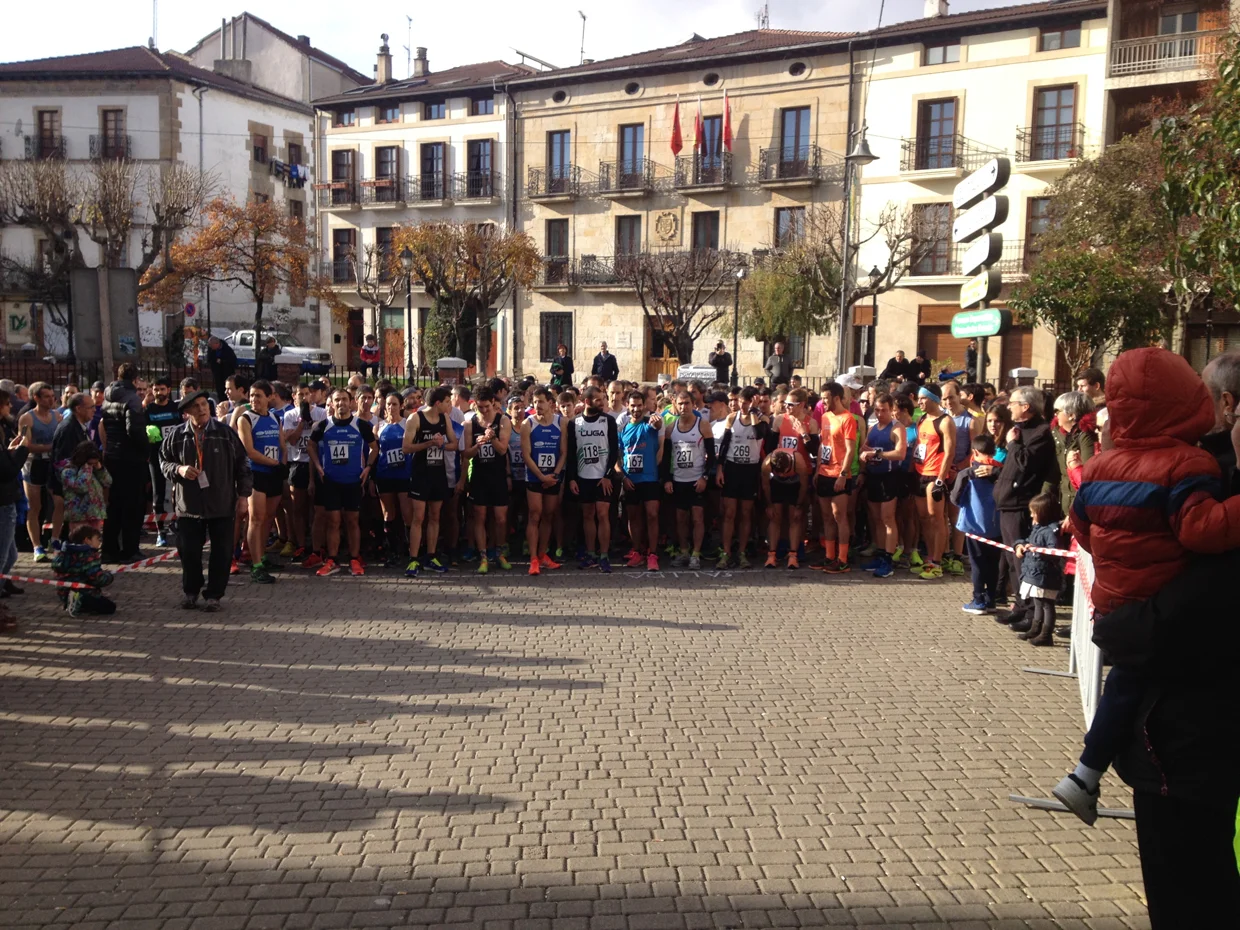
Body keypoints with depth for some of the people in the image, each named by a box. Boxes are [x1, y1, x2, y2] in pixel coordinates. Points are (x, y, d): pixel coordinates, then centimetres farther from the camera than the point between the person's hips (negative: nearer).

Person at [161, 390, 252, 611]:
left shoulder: (225, 433, -5)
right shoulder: (176, 436, -2)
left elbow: (242, 463, 1)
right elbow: (163, 461, 11)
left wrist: (243, 493, -1)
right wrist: (178, 469, -11)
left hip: (222, 504, -1)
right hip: (188, 504, 1)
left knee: (222, 552, 4)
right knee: (189, 551, 9)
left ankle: (213, 594, 19)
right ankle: (190, 591, 29)